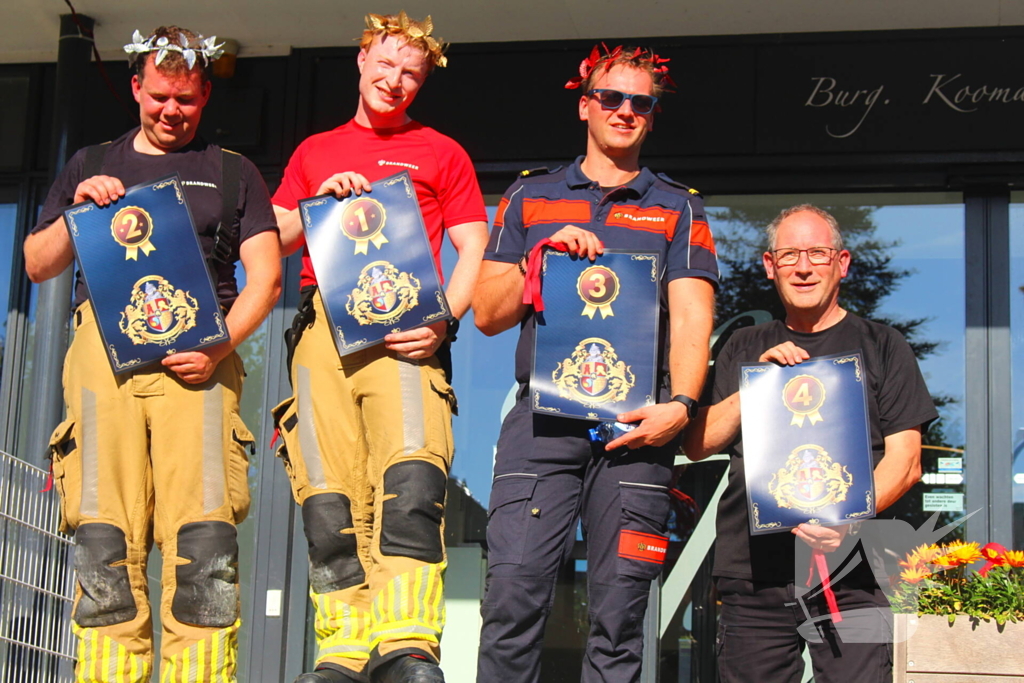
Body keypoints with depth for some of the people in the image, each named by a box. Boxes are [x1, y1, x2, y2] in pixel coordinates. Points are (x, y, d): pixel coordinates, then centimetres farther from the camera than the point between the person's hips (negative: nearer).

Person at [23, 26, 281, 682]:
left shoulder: (231, 172, 20)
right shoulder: (89, 166, 25)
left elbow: (266, 276, 9)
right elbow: (38, 265, 21)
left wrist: (220, 346, -7)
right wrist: (78, 211, 2)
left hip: (196, 357, -1)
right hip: (103, 350, 2)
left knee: (204, 534, -15)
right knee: (104, 536, -10)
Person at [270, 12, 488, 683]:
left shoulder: (441, 153, 20)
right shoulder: (314, 151, 27)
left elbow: (474, 251, 11)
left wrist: (442, 319, -7)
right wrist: (321, 200, 0)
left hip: (405, 328, -3)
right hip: (323, 326, 3)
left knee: (411, 471, -23)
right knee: (328, 492, -8)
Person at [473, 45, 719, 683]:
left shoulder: (678, 208, 17)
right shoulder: (531, 197, 19)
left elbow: (692, 317, 4)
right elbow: (488, 314, 15)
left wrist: (680, 404, -13)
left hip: (636, 421, 0)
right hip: (543, 413, 0)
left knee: (620, 613, -4)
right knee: (514, 594, -12)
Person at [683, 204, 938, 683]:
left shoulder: (881, 346, 11)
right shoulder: (745, 349, 20)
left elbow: (904, 461, 2)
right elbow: (697, 445, 12)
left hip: (850, 571, -2)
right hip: (753, 568, 2)